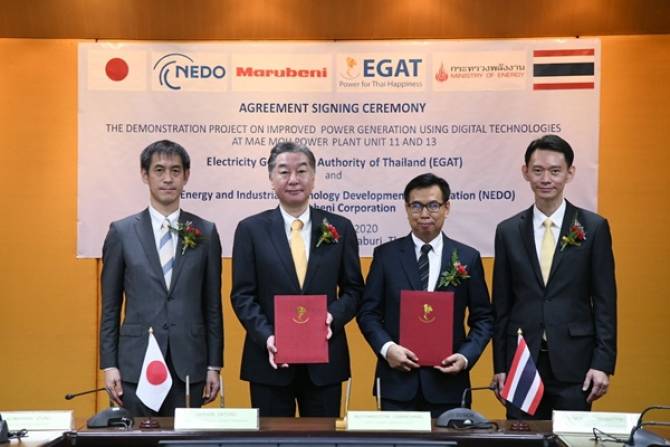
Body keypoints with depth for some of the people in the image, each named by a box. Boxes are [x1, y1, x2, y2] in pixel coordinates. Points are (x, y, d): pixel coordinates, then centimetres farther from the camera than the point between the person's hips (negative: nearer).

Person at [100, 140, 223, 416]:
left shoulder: (206, 233, 4)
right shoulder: (121, 232, 2)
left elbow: (213, 305, 6)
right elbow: (110, 306, 4)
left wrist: (214, 365, 3)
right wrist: (109, 365, -1)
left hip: (189, 365, 1)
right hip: (136, 363, -1)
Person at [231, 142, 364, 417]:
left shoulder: (340, 228, 5)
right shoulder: (251, 229, 2)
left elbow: (353, 289, 7)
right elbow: (242, 295, -1)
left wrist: (333, 317, -12)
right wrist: (266, 337, -16)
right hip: (270, 359, -1)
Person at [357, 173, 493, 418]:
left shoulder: (468, 258, 4)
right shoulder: (386, 255, 3)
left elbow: (483, 318, 6)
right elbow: (368, 312, 4)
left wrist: (466, 356, -9)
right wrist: (387, 347, -13)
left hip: (447, 381, 0)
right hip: (398, 380, 0)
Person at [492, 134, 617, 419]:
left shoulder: (594, 228, 1)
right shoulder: (508, 231, 6)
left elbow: (604, 301, 0)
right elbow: (501, 305, 7)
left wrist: (603, 363, -6)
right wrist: (499, 366, 4)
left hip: (573, 362, -1)